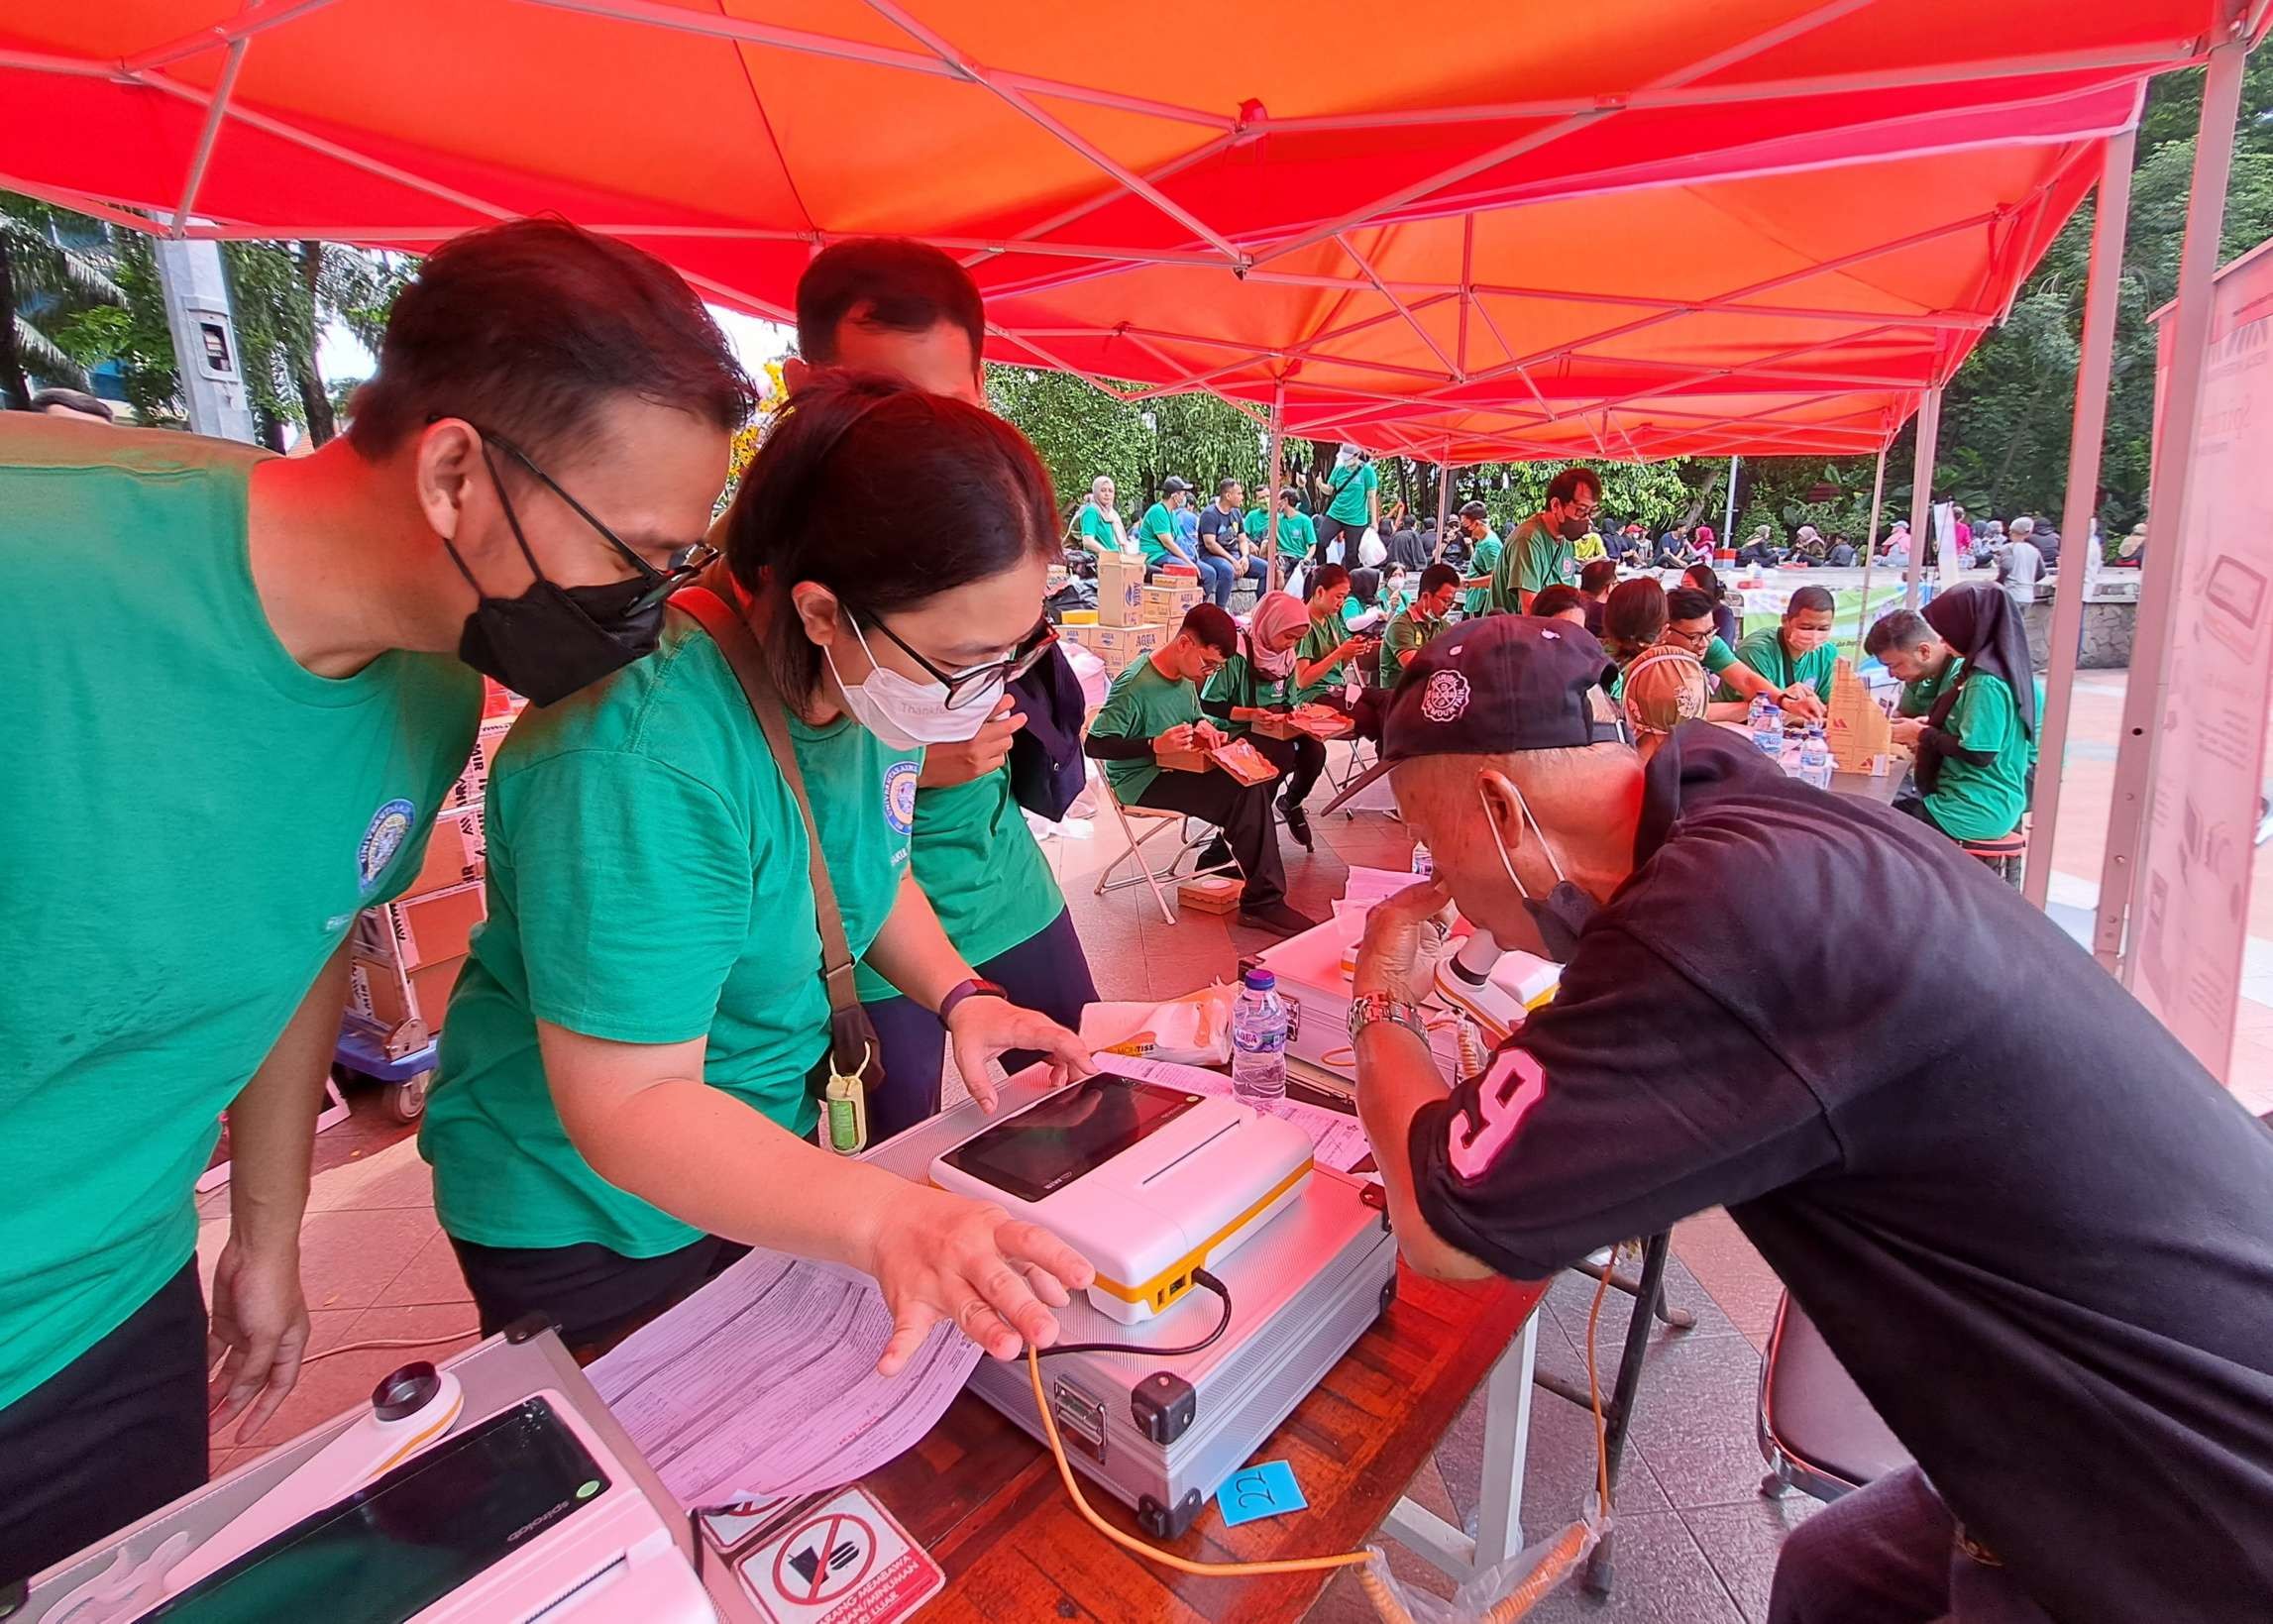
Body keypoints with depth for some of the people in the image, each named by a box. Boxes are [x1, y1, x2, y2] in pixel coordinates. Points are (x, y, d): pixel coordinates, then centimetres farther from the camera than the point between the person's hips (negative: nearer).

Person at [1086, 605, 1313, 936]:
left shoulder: (1186, 675, 5)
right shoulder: (1134, 686, -21)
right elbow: (1094, 744, -23)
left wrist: (1202, 725, -3)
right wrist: (1155, 745, -32)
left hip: (1179, 768, 9)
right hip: (1143, 780, -9)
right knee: (1247, 793, -26)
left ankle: (1225, 851, 4)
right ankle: (1263, 902, -18)